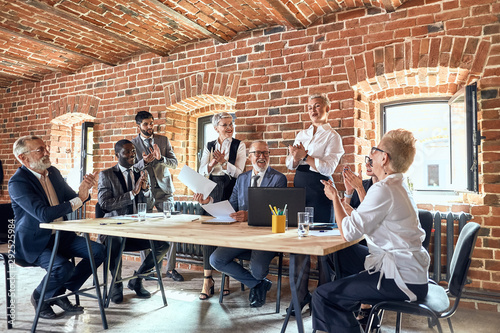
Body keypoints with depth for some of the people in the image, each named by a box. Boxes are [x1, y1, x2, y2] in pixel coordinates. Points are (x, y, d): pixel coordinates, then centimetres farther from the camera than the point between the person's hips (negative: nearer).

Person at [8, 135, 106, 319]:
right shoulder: (17, 182, -17)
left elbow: (71, 200, 12)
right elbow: (44, 214, -29)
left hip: (61, 235, 7)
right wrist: (78, 199, -23)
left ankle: (60, 293, 8)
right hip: (34, 242, -7)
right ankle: (39, 297, 5)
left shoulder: (53, 172, 6)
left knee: (98, 251, -8)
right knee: (63, 267, -30)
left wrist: (84, 190, -11)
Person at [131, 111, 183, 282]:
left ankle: (171, 268, 6)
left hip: (164, 189, 1)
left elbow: (174, 163, 3)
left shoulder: (163, 140, 8)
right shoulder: (133, 143, 4)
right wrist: (144, 161, -19)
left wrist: (160, 158, -15)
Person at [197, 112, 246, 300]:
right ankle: (207, 278, 3)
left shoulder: (239, 146, 2)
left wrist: (223, 162, -19)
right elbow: (202, 172, 5)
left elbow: (238, 172, -5)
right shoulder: (209, 147, 12)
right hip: (212, 191, 3)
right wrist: (212, 163, -14)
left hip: (230, 191, -2)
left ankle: (226, 278, 12)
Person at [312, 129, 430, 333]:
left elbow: (348, 233, -21)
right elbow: (371, 215, 25)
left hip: (403, 280, -11)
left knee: (323, 296, -14)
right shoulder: (398, 187, 12)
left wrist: (334, 197, -8)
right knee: (343, 254, 26)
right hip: (411, 270, 11)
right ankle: (349, 310, 38)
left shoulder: (383, 189, -20)